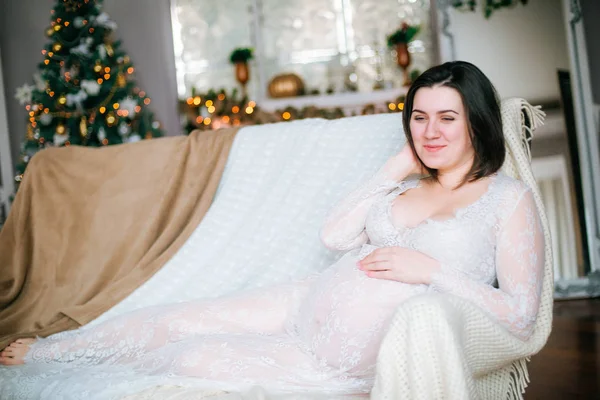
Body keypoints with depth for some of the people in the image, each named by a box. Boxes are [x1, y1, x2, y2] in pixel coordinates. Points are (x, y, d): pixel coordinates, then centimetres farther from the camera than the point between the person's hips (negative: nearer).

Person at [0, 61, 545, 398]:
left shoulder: (509, 199, -5)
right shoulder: (407, 185, 13)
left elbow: (521, 316, -11)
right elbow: (334, 234, 4)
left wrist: (431, 268, -19)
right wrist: (397, 167, 3)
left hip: (358, 354, -6)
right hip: (311, 304, 6)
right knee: (178, 320, 1)